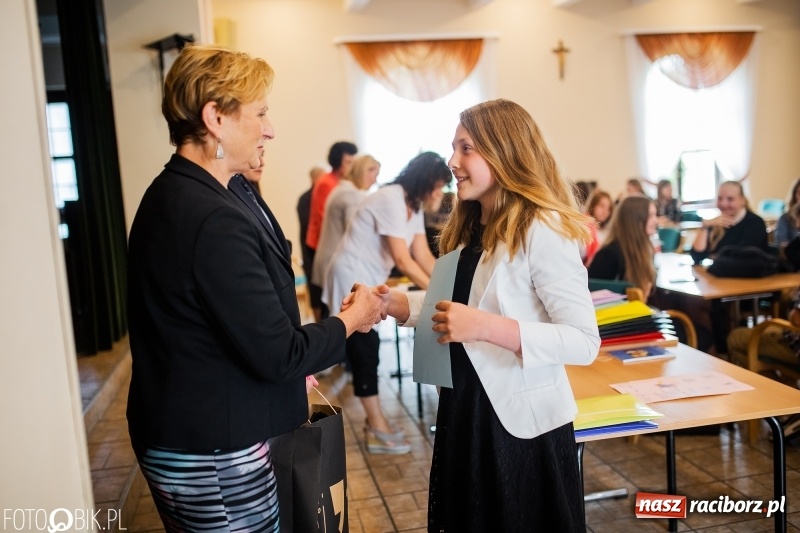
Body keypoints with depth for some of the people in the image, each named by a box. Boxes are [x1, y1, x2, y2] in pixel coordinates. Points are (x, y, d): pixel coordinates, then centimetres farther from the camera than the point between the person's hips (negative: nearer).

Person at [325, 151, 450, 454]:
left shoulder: (413, 205, 7)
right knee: (364, 350, -5)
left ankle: (374, 422, 19)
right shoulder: (392, 200, -22)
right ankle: (378, 430, 2)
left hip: (370, 281, 9)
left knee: (367, 350, 11)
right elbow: (403, 260, -24)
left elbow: (424, 256, 3)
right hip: (352, 280, -9)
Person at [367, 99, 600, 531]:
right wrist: (390, 301, -2)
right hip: (465, 414, 8)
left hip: (520, 422, -8)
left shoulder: (542, 230, -19)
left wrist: (487, 327, -31)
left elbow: (585, 342, -23)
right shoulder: (470, 229, 8)